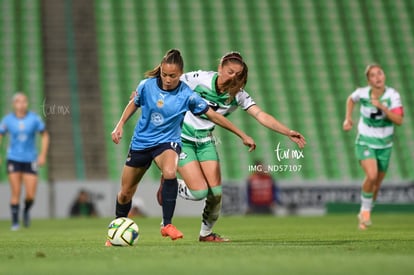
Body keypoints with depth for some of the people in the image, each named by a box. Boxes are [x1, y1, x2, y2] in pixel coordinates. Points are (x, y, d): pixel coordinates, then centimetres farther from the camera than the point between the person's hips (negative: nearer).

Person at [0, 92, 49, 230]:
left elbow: (45, 136, 7)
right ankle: (15, 222, 4)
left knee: (31, 195, -5)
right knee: (16, 193, -8)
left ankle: (26, 210, 28)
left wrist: (43, 155, -2)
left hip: (30, 160, 0)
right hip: (13, 160, 0)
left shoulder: (34, 119, -4)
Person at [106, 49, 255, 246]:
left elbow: (213, 115, -7)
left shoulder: (187, 95, -15)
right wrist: (120, 125, 0)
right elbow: (134, 104, 10)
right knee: (125, 193, 8)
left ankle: (166, 224, -21)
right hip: (141, 141, 2)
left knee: (170, 173, -36)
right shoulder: (147, 86, -11)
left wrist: (243, 136, -5)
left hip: (167, 141, -2)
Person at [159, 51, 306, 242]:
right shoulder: (199, 79, -20)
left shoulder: (238, 95, -9)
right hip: (181, 138, -4)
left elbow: (261, 116, -18)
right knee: (199, 192, -14)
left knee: (216, 192, -3)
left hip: (205, 140, 4)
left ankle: (206, 233, 22)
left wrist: (289, 133, -28)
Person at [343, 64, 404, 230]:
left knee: (376, 184, 11)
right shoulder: (362, 93, -12)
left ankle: (363, 215, 36)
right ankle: (365, 209, -3)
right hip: (365, 143, -2)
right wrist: (348, 118, 3)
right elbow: (351, 99, 13)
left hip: (384, 145, 2)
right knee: (371, 176, -27)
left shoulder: (393, 95, -15)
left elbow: (399, 121, -26)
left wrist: (382, 107, -36)